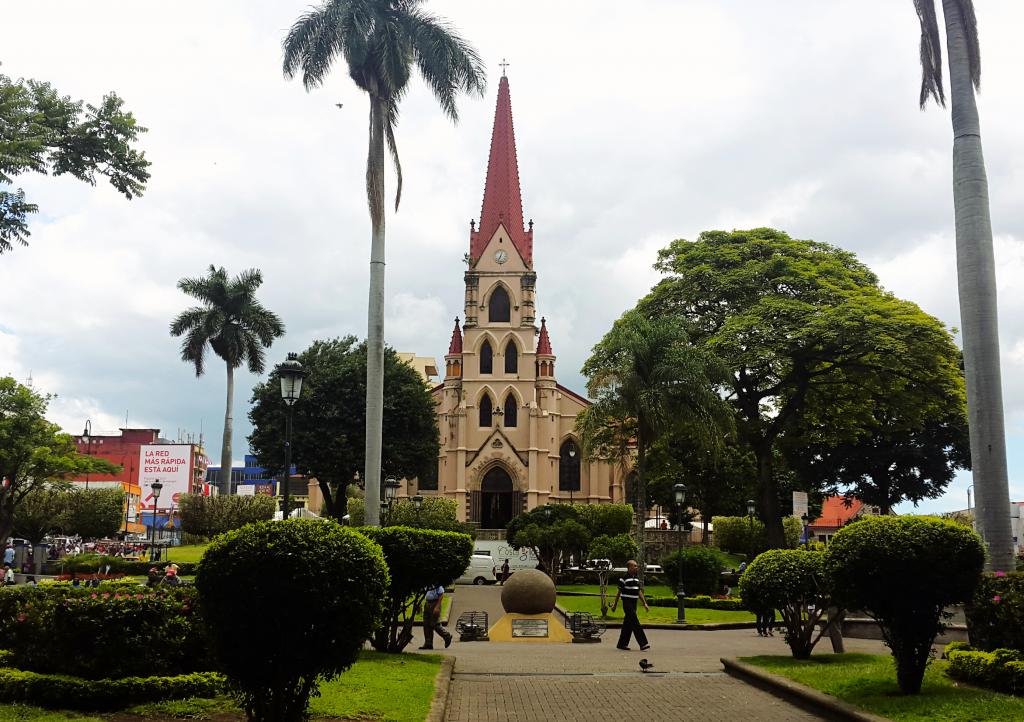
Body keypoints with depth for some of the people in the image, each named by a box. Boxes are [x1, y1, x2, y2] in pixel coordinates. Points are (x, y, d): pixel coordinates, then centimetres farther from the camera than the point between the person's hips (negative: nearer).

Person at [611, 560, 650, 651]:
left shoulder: (636, 578, 13)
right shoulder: (623, 578, -9)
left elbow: (639, 592, 18)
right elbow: (619, 592, -5)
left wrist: (645, 603, 13)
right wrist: (615, 604, -1)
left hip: (634, 603, 8)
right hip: (627, 603, -8)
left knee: (628, 625, 9)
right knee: (635, 623, -13)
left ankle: (622, 644, 17)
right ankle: (643, 643, -15)